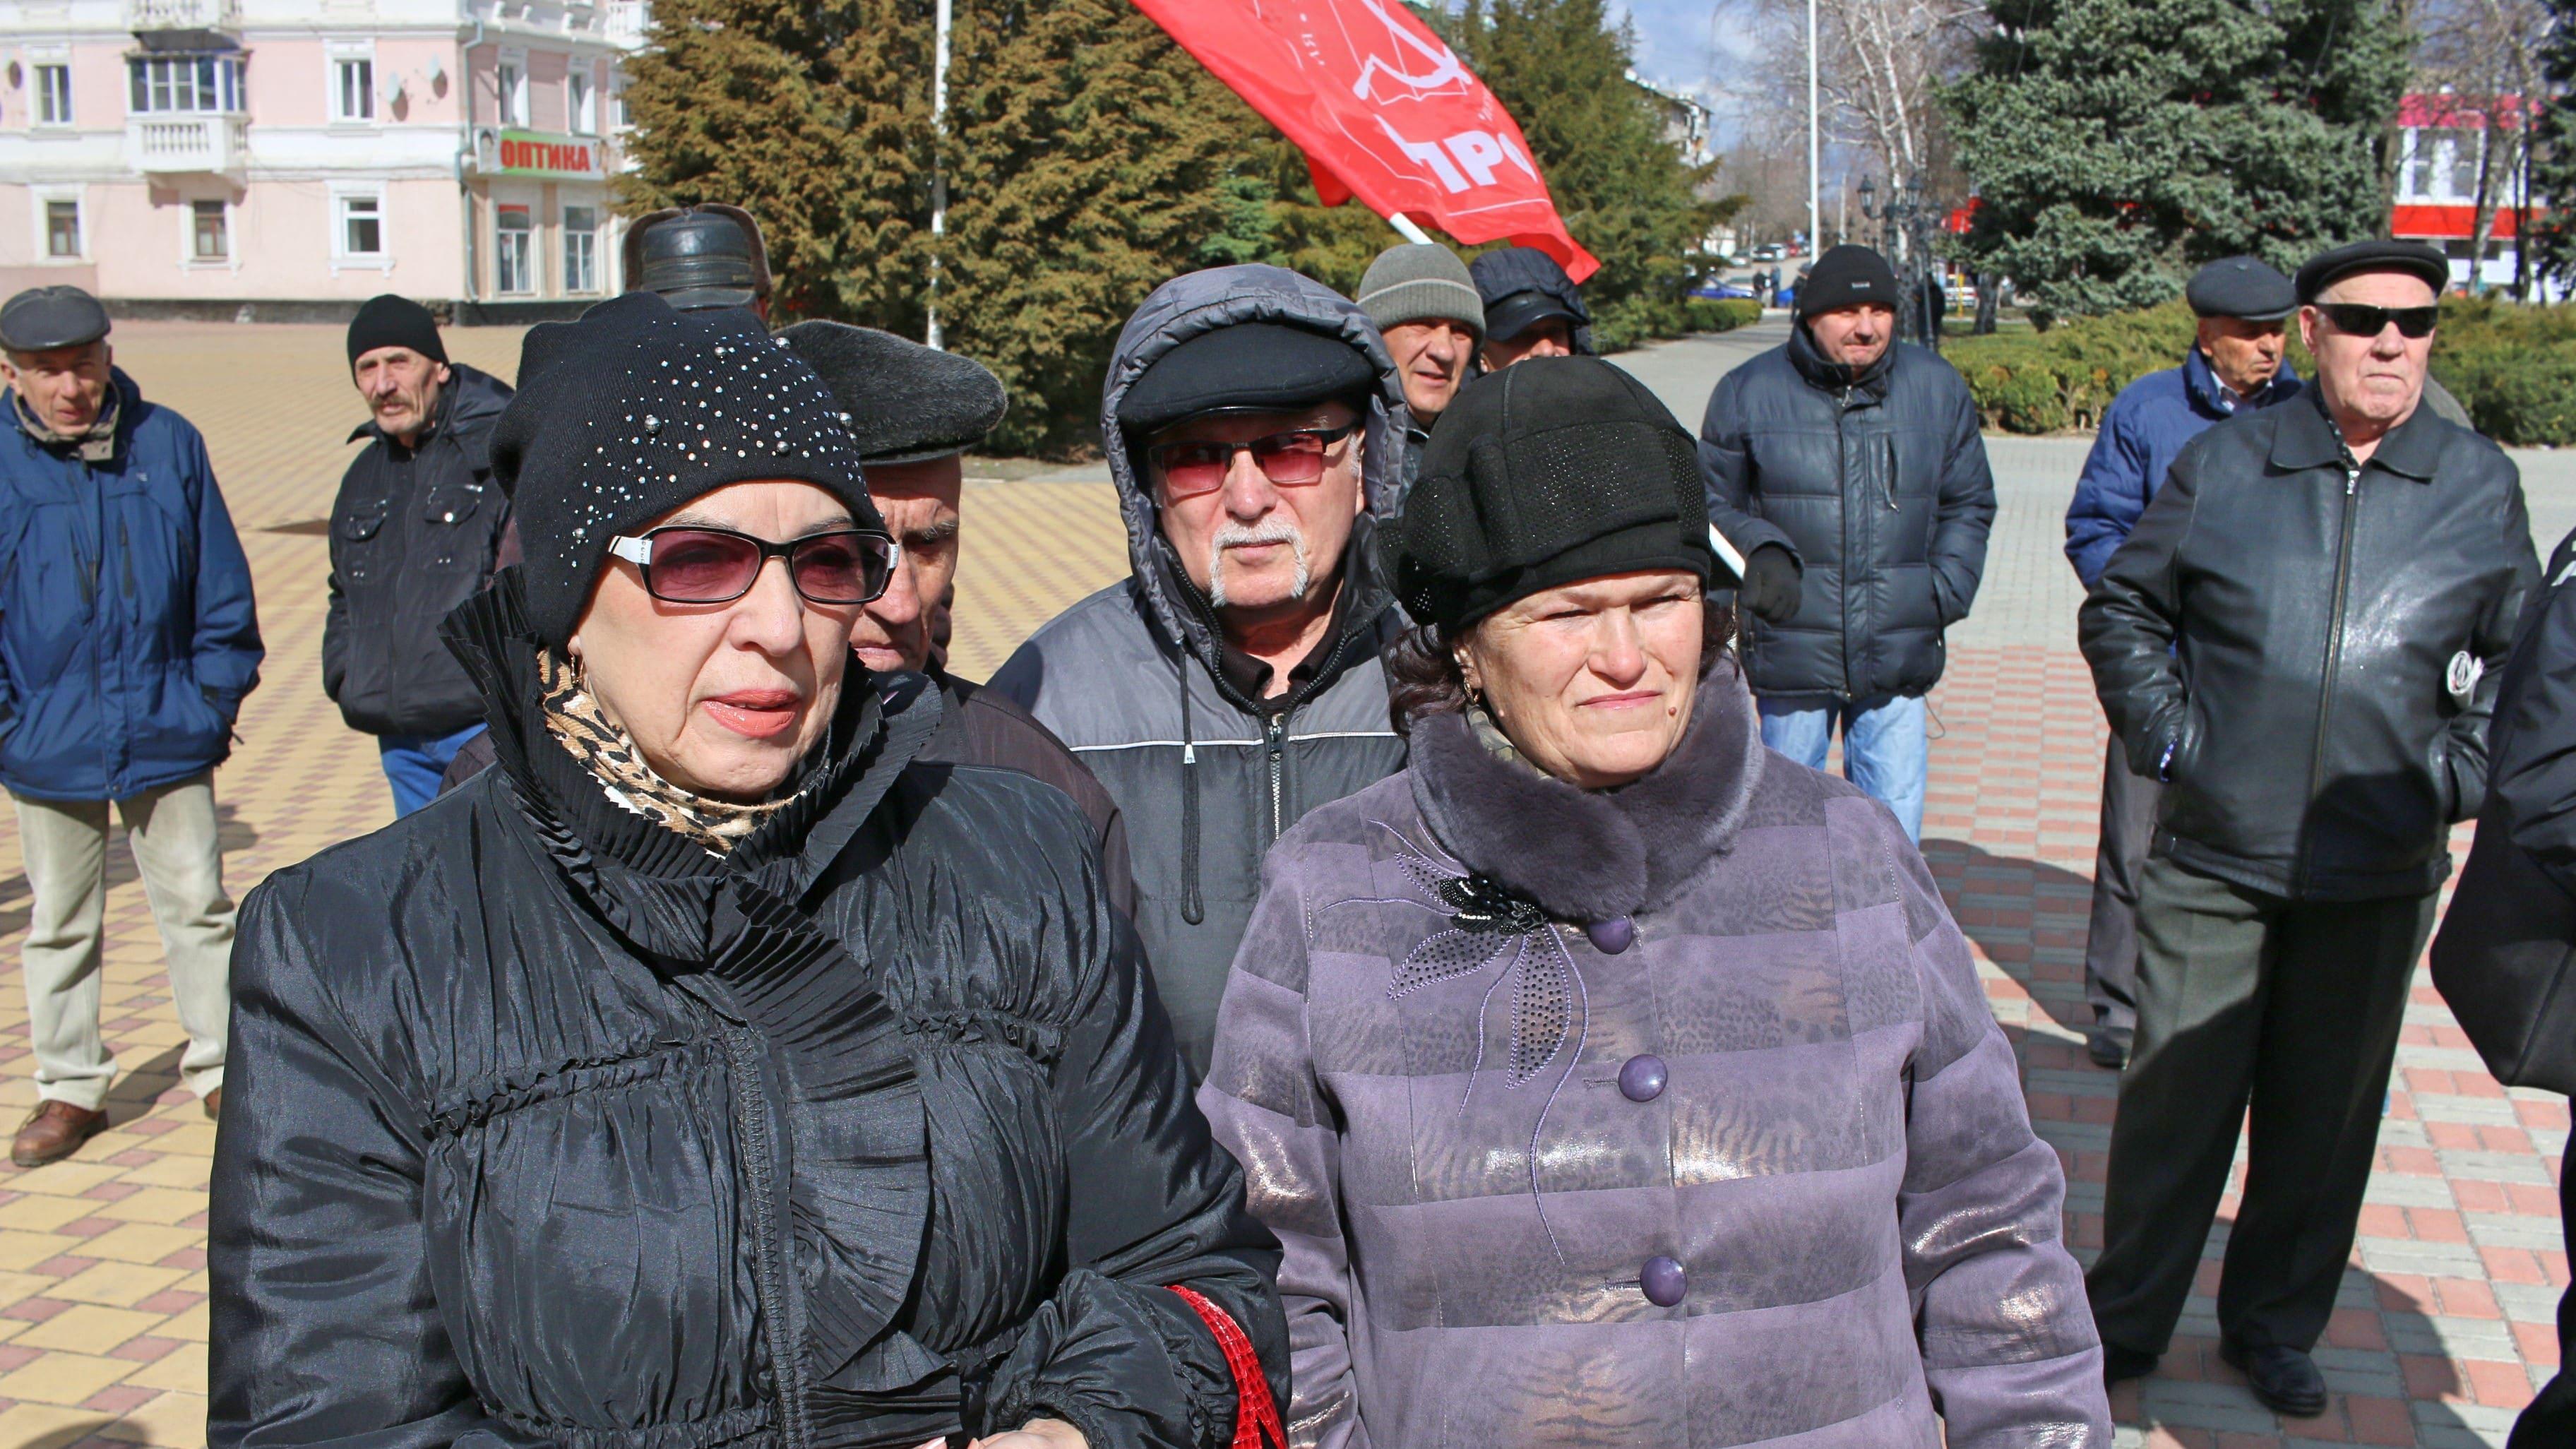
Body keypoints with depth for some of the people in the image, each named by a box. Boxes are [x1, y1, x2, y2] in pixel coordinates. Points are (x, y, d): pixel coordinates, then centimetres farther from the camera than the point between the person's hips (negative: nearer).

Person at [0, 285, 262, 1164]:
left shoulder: (168, 445, -3)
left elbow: (220, 584, 4)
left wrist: (216, 691, 1)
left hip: (167, 731, 0)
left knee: (197, 904, 9)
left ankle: (219, 1066, 24)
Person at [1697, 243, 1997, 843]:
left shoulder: (1938, 388, 6)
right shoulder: (1748, 393, 0)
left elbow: (1969, 506, 16)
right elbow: (1712, 504, 9)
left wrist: (1944, 595, 3)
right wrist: (1758, 551, -11)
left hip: (1898, 659, 1)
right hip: (1792, 653, -1)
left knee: (1894, 829, 3)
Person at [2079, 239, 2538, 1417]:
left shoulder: (2481, 484, 3)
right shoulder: (2223, 463, -1)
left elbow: (2521, 657, 14)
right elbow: (2121, 610, 10)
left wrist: (2456, 774, 3)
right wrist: (2164, 733, -1)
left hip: (2379, 876, 2)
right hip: (2214, 858, -1)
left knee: (2326, 1116, 13)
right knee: (2173, 1100, 6)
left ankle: (2275, 1328, 33)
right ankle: (2125, 1323, 24)